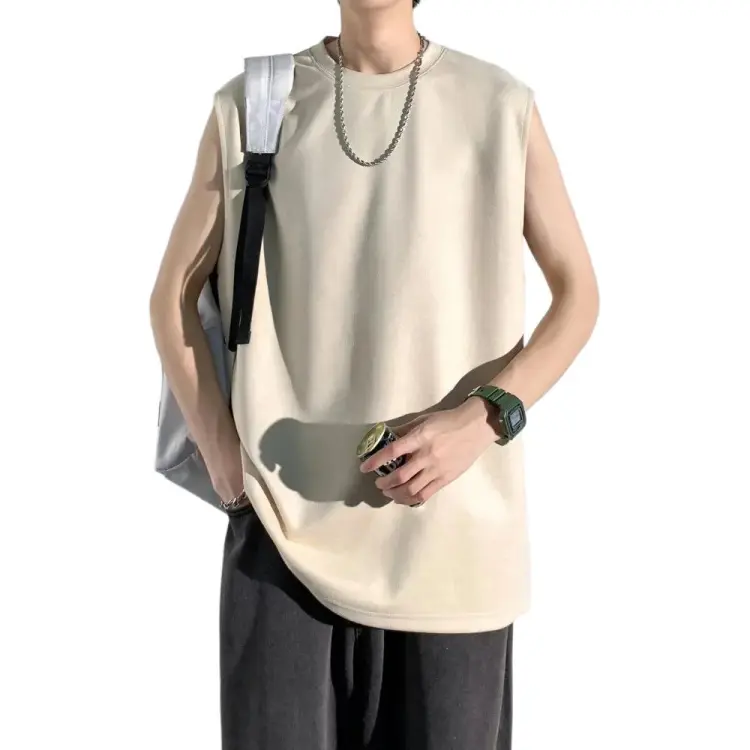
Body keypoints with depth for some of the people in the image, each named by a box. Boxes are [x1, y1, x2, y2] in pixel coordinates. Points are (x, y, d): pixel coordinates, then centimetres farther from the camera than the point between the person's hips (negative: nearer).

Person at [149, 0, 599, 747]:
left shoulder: (502, 106, 2)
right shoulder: (249, 106, 4)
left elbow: (578, 295, 6)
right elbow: (172, 296, 11)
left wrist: (483, 418, -10)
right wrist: (222, 459, -1)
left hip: (451, 523, 0)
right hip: (289, 517, 1)